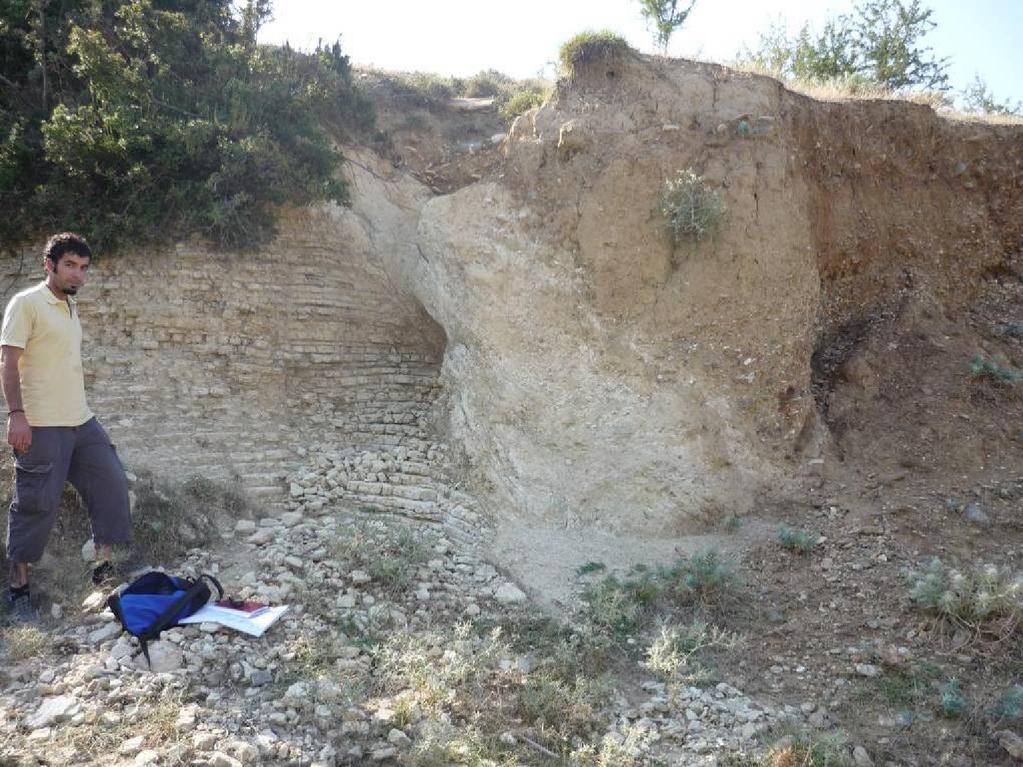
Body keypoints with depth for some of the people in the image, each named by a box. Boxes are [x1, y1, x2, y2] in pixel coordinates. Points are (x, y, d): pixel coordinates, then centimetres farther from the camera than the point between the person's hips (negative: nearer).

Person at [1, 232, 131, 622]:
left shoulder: (71, 307, 16)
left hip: (82, 421, 8)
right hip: (42, 426, -8)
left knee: (112, 484, 5)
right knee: (36, 505, -1)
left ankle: (105, 565, 15)